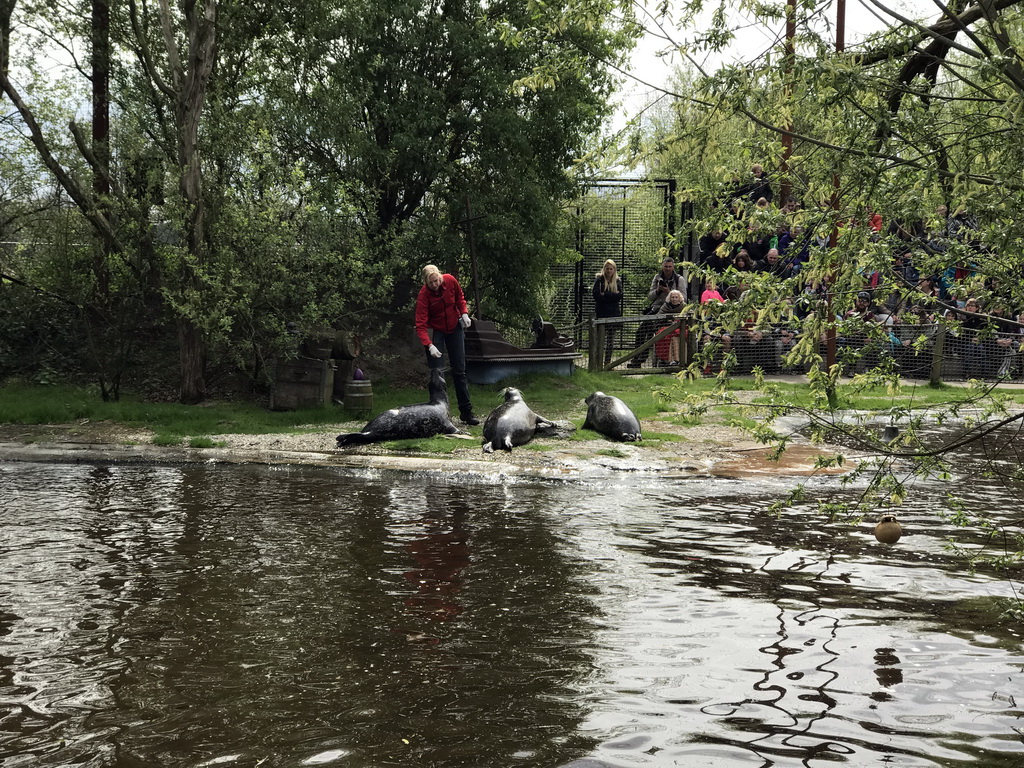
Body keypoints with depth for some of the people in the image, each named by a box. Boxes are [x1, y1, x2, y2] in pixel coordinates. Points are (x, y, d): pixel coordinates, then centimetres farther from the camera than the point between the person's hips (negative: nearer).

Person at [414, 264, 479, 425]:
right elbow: (420, 325, -30)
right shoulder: (423, 295, -26)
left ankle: (466, 412, 12)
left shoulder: (450, 281, -17)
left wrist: (464, 313, -12)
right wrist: (429, 345, -43)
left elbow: (460, 298, 5)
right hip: (435, 331, -3)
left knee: (460, 371, 7)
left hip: (455, 328, 3)